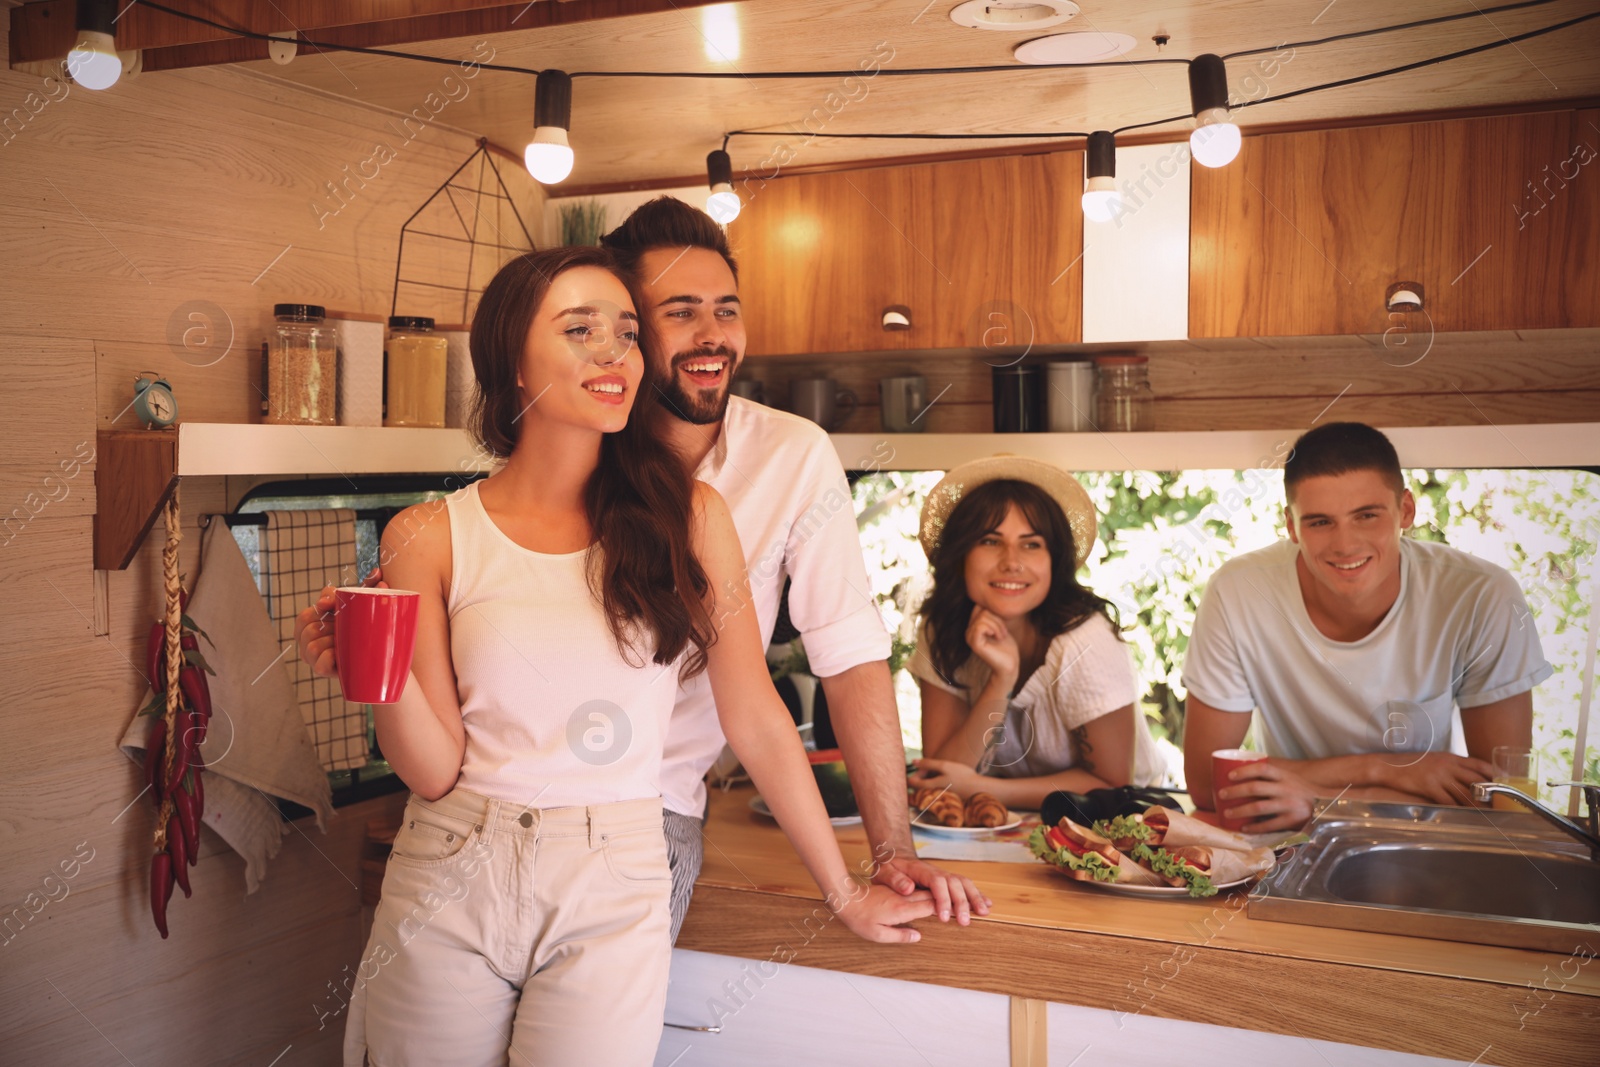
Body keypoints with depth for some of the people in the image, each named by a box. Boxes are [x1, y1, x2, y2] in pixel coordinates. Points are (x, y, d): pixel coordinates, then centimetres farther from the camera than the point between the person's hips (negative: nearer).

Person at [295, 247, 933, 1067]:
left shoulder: (686, 516, -4)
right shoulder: (429, 538, -3)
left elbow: (754, 718, 2)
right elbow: (435, 770, -4)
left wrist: (845, 895, 6)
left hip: (611, 904, 0)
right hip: (450, 889, 1)